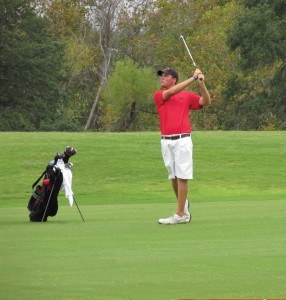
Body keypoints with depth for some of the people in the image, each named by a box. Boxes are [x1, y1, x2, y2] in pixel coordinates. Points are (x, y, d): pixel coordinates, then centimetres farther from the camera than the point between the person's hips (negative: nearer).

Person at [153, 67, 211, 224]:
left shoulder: (187, 95, 6)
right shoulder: (159, 95, 8)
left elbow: (206, 101, 0)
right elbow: (171, 92, -10)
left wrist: (201, 83, -15)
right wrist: (193, 78, -13)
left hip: (182, 140, -3)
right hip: (166, 141, 3)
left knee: (182, 176, -6)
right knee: (173, 177, 10)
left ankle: (180, 215, -6)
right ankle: (183, 204, 30)